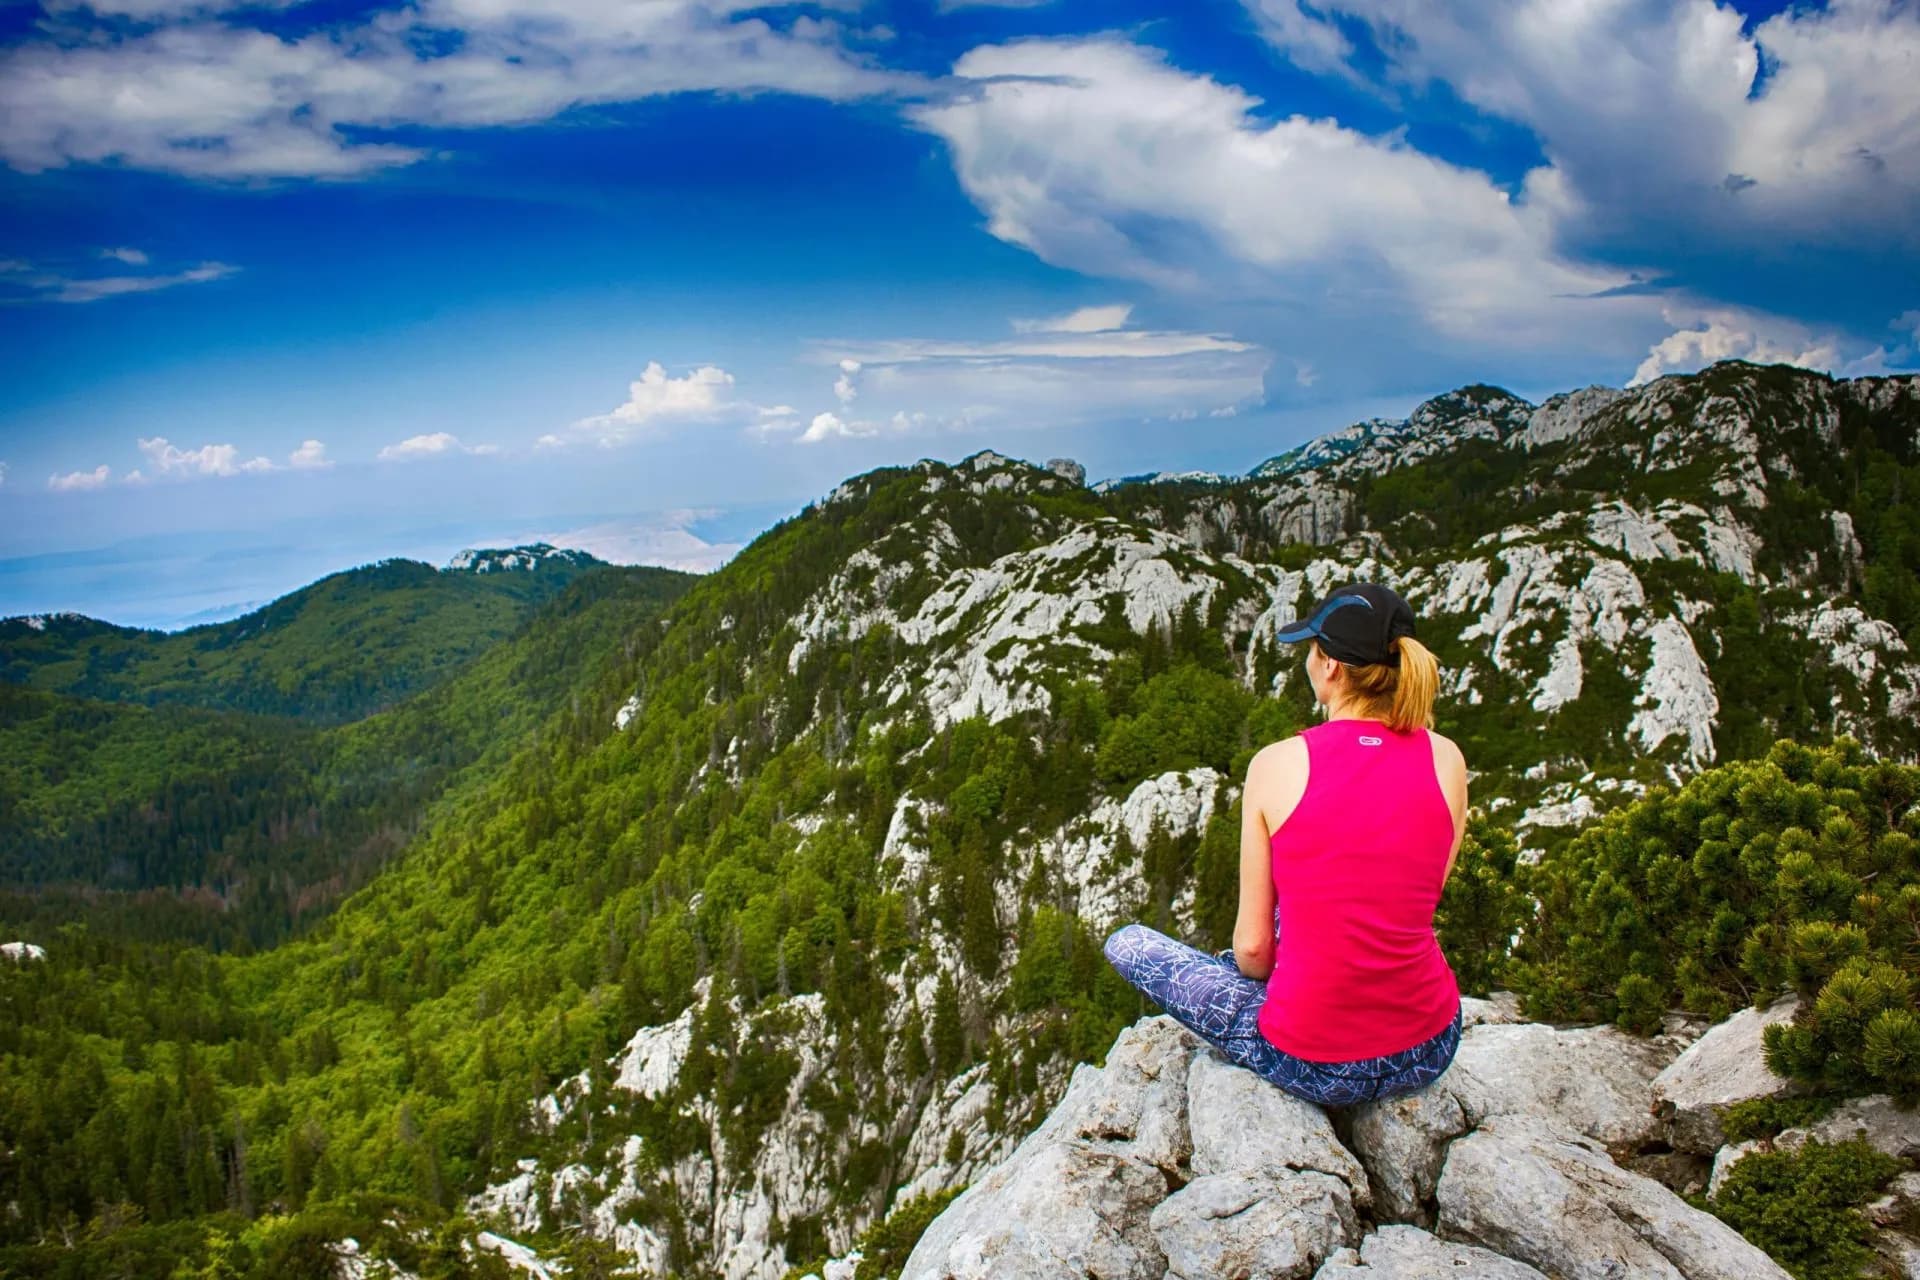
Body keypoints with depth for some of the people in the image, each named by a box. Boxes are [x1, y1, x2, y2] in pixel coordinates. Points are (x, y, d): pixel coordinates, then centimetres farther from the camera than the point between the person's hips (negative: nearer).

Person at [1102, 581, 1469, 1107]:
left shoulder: (1278, 764, -15)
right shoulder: (1447, 760, -6)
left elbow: (1252, 946, -9)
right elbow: (1420, 898, 8)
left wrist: (1258, 970, 15)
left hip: (1313, 1063, -5)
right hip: (1429, 1049, 5)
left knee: (1126, 943, 18)